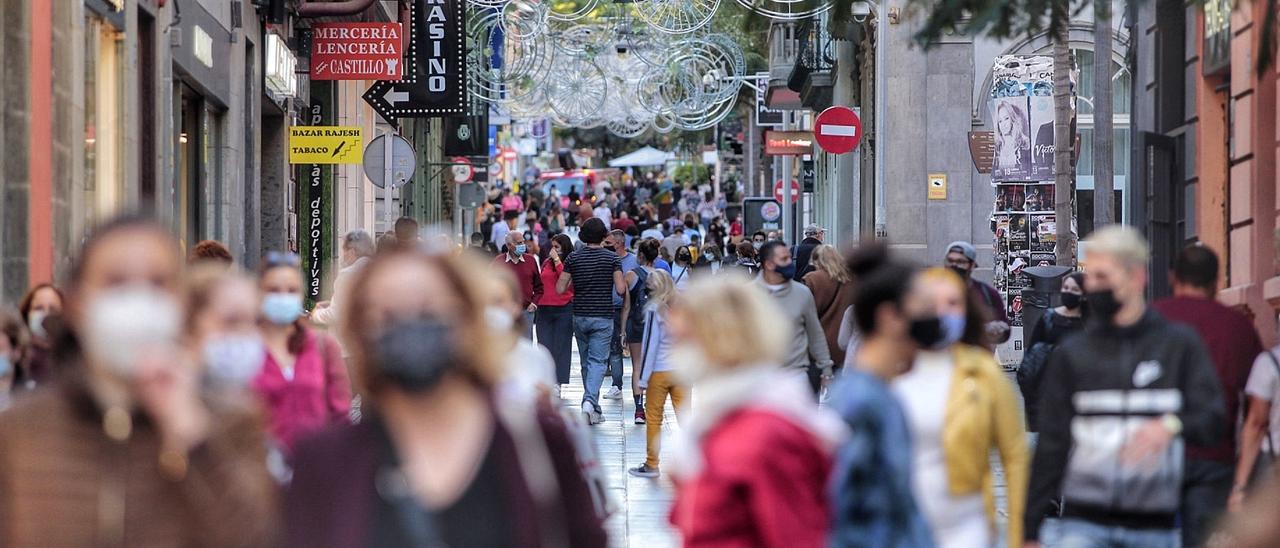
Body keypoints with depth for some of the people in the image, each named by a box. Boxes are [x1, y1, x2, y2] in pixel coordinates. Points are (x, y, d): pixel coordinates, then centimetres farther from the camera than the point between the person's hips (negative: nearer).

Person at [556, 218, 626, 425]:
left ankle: (594, 410, 18)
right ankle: (589, 401, -26)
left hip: (580, 316, 3)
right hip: (603, 317, -3)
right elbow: (620, 289, -11)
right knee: (598, 361, -4)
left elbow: (560, 288, -1)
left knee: (586, 362, 14)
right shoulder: (611, 257, -6)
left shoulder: (573, 258, -1)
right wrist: (624, 282, 11)